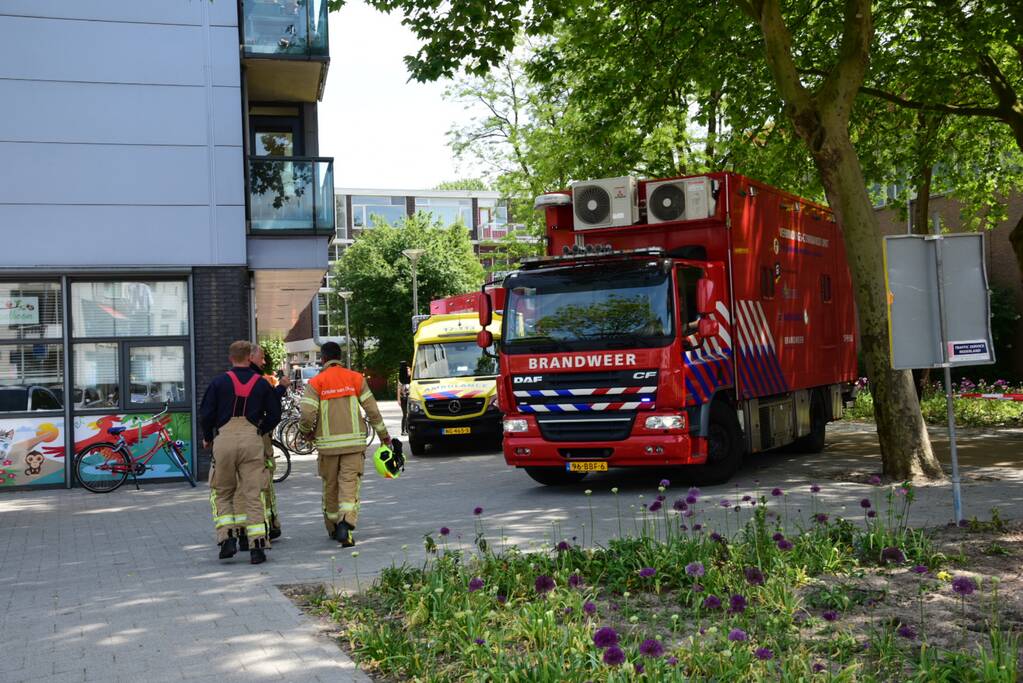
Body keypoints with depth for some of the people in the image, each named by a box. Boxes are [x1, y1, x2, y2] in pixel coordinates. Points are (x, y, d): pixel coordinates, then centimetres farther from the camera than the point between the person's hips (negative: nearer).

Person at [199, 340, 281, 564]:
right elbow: (274, 414, 8)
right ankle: (257, 546, -1)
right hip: (252, 440, 1)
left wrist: (207, 437, 17)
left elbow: (206, 413, 1)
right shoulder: (261, 383, 8)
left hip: (224, 439, -1)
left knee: (222, 493, 14)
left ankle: (227, 538, 2)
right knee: (253, 494, 2)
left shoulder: (219, 382, 3)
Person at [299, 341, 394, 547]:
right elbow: (372, 410, 3)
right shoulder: (356, 379, 4)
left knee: (330, 486, 14)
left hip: (328, 443, 0)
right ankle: (346, 523, -25)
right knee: (349, 484, -4)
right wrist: (383, 434, 14)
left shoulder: (315, 383, -1)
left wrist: (305, 431, 10)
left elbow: (307, 414, -11)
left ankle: (333, 528, 26)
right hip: (354, 441, 0)